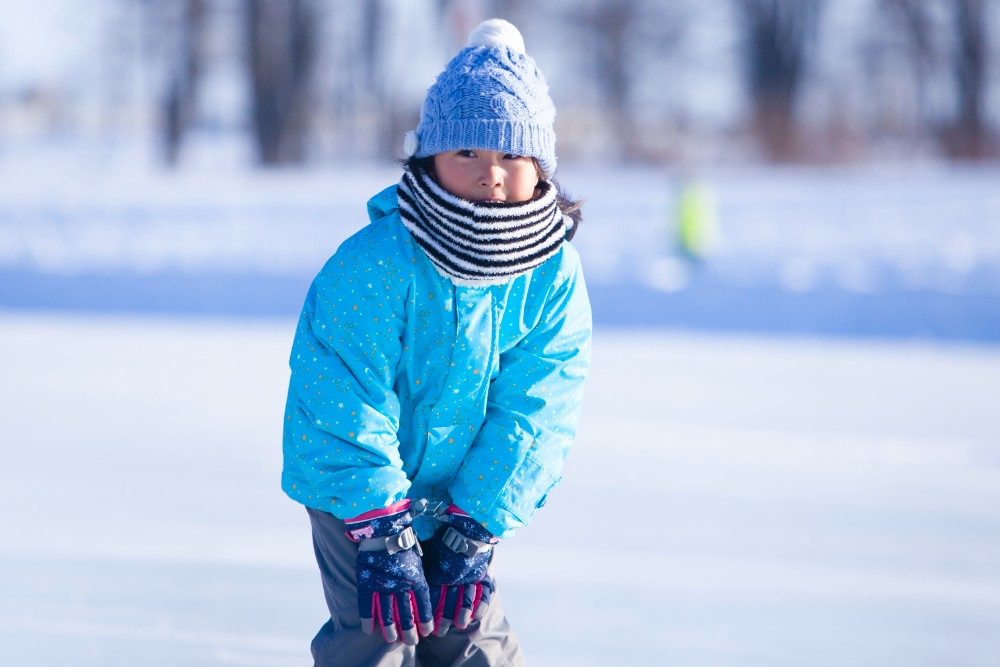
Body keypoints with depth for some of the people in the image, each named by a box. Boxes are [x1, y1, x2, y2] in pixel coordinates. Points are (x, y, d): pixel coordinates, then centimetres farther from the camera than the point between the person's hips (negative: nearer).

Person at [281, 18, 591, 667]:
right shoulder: (375, 265, -27)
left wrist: (475, 529, -16)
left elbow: (532, 412, -12)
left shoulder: (554, 276, -14)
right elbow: (347, 409, -25)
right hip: (357, 489, -3)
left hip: (470, 492, 4)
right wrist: (382, 537, -26)